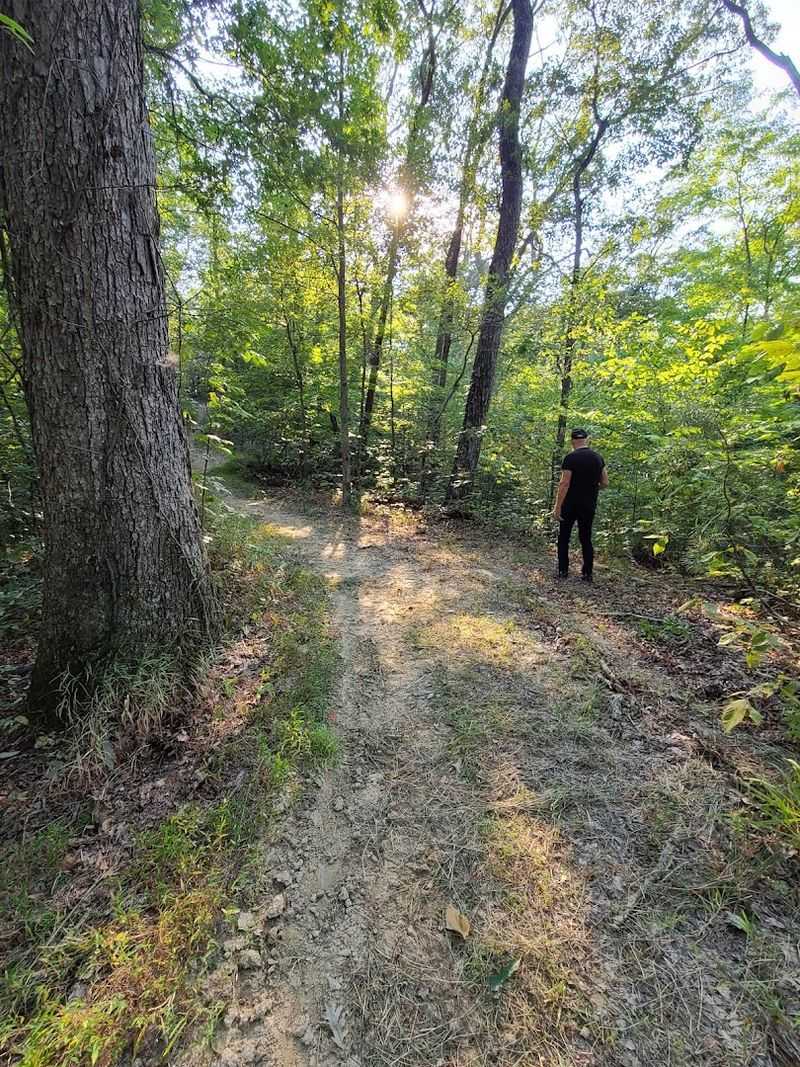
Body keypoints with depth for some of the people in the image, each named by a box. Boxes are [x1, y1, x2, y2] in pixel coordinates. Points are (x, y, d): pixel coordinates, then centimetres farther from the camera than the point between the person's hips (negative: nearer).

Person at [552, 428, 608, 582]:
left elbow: (564, 484, -17)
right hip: (589, 505, 4)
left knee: (564, 537, 8)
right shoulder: (598, 457, 4)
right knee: (586, 538, 12)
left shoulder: (570, 458, -12)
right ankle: (587, 573, 13)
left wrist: (557, 507, -15)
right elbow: (605, 483, 7)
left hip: (570, 504, -4)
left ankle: (563, 570, 11)